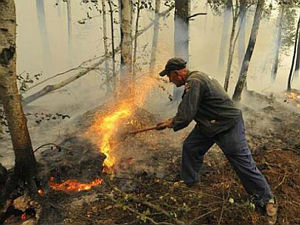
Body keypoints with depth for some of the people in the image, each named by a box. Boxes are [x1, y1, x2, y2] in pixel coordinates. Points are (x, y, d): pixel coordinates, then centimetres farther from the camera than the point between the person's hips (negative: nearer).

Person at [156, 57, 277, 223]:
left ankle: (266, 200, 18)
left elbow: (186, 117, -27)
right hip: (209, 124, 10)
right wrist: (172, 120, 13)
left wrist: (172, 124, -7)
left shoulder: (194, 82, -25)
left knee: (244, 164, -1)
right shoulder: (194, 79, 8)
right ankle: (188, 182, 30)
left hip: (229, 126, -10)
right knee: (190, 147, 10)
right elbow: (186, 108, 18)